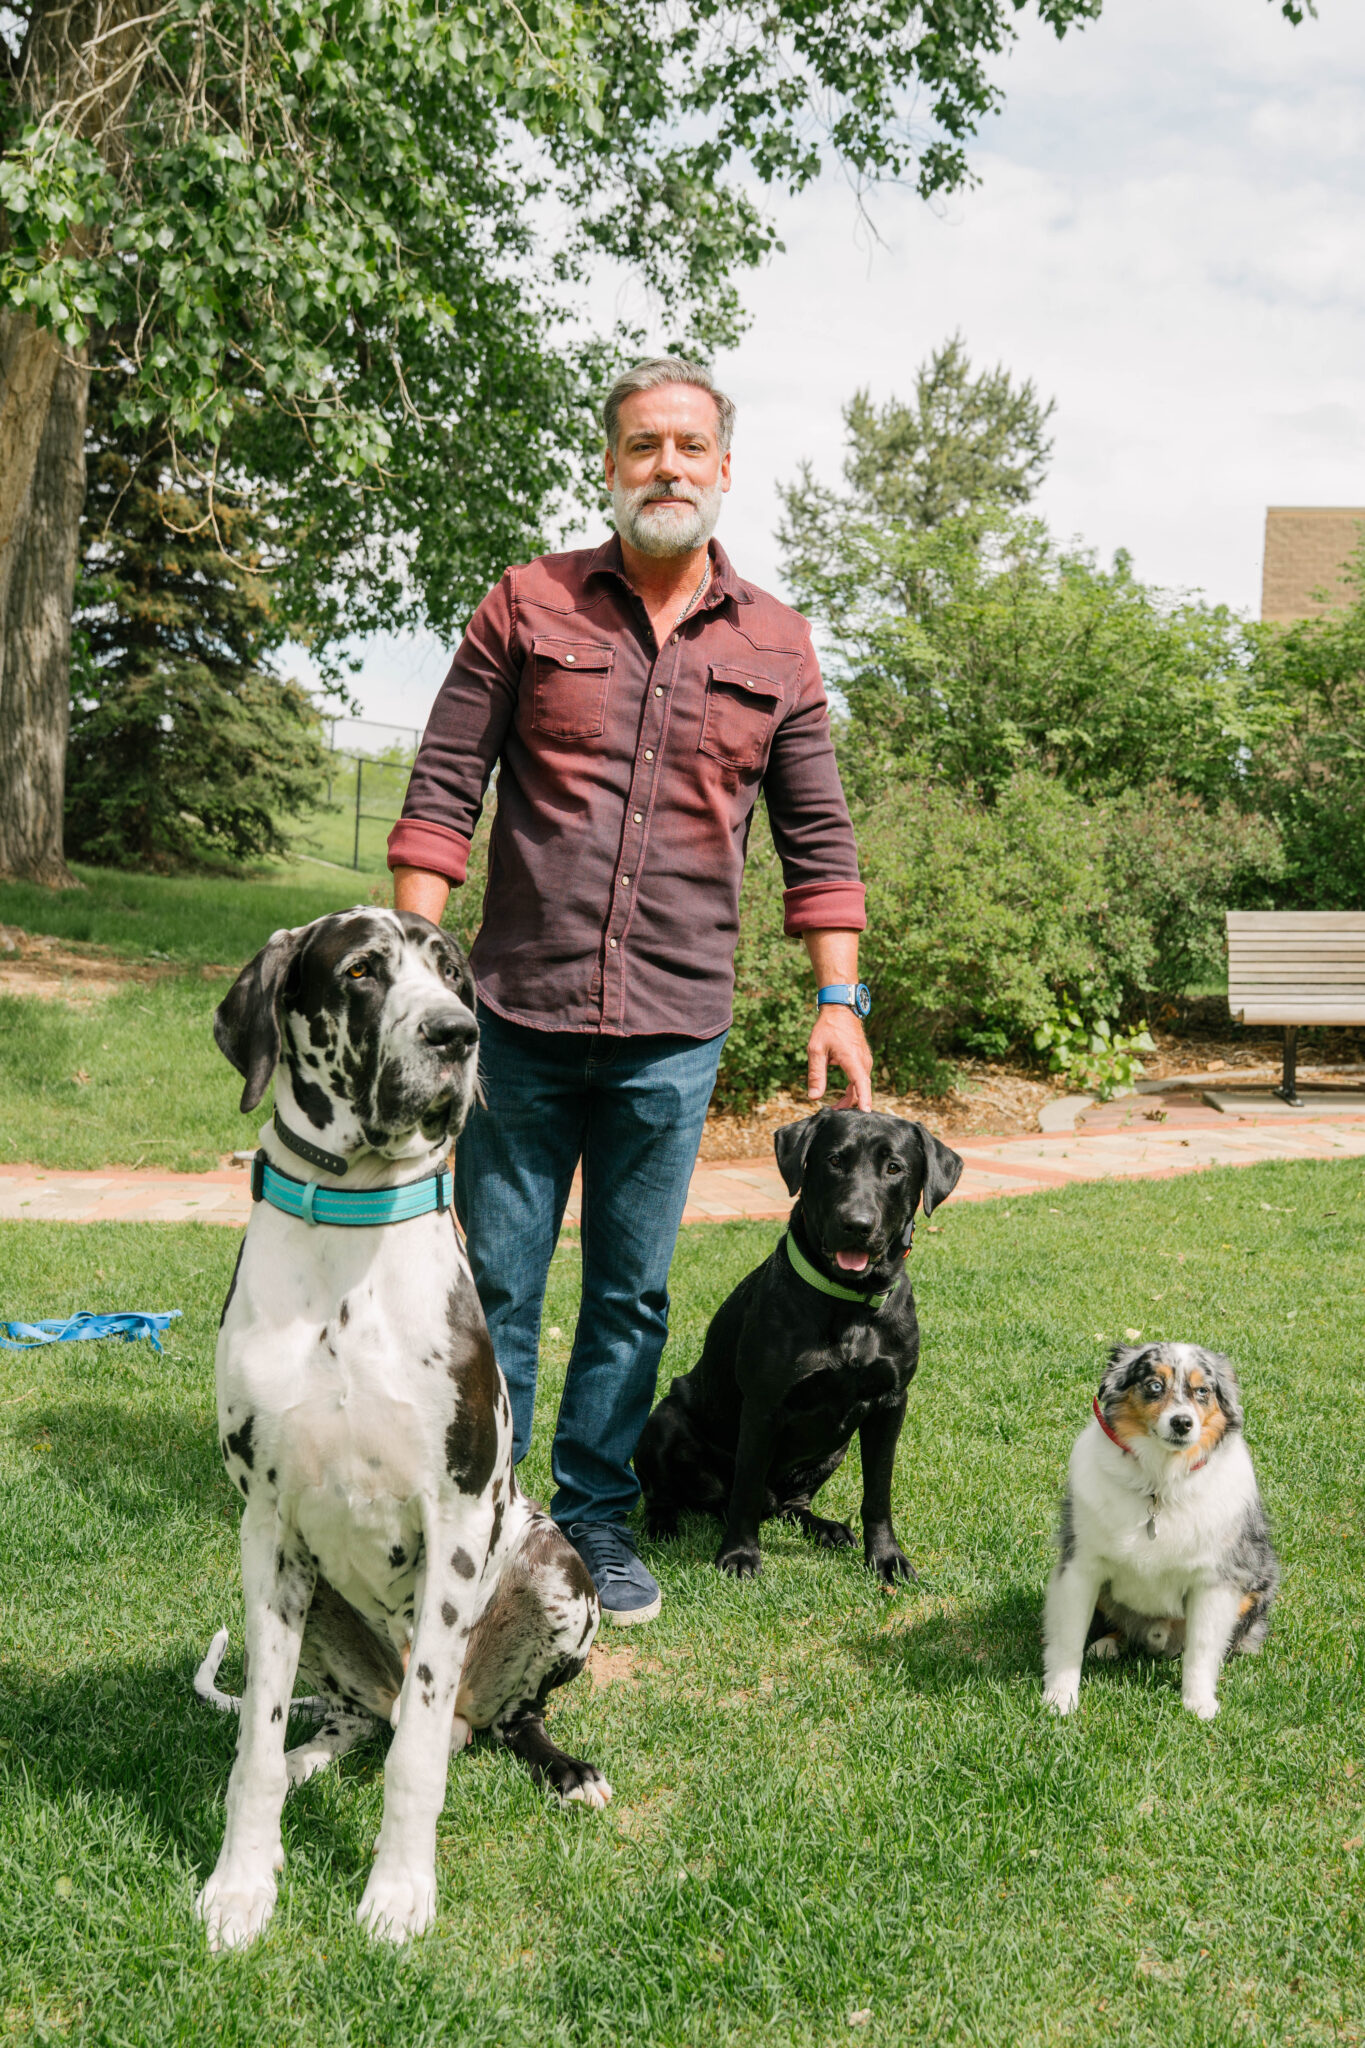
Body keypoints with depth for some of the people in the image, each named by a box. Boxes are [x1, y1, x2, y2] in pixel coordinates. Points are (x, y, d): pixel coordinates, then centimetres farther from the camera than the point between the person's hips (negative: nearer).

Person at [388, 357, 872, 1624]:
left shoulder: (776, 645, 7)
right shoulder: (528, 607, 2)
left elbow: (816, 837, 10)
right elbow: (443, 788, 1)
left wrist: (840, 1000, 3)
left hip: (674, 1033, 1)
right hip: (522, 1013, -1)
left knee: (631, 1292, 11)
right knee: (495, 1283, 7)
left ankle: (594, 1516, 25)